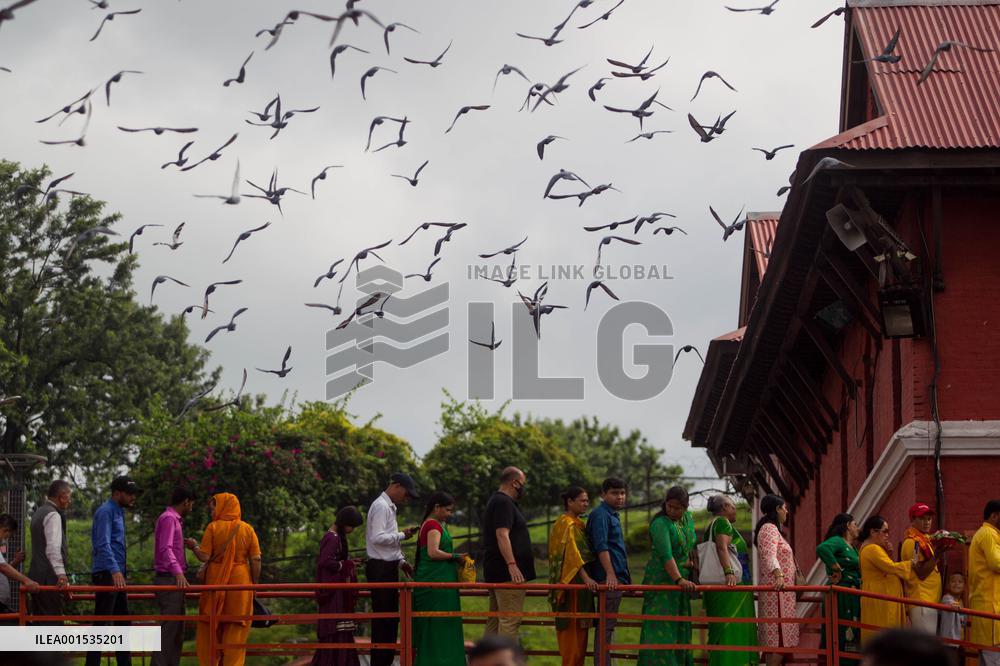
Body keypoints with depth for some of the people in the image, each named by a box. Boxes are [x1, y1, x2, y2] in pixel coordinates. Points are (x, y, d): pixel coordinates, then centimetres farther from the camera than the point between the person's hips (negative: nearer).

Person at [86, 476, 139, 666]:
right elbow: (103, 544, -23)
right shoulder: (106, 511, -12)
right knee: (101, 625, -9)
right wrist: (114, 571, -33)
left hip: (118, 575, 10)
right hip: (106, 575, -10)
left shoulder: (119, 513, 18)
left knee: (123, 623, 10)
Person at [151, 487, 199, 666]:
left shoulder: (175, 520, 20)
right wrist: (178, 572, -34)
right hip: (169, 579, -10)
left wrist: (185, 544, 28)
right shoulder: (168, 518, -11)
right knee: (169, 628, -14)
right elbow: (166, 549, -24)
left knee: (177, 630, 11)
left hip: (175, 580, 10)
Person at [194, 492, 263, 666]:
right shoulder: (247, 529, 1)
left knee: (210, 630, 10)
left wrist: (194, 547, 11)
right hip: (240, 582, 1)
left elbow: (204, 556, -8)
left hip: (216, 581, -1)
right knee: (235, 631, 6)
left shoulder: (213, 527, -4)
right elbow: (256, 560, -2)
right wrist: (254, 585, 6)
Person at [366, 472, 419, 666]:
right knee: (383, 620, -8)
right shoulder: (381, 506, -12)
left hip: (388, 568, 10)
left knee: (390, 618, 13)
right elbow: (377, 538, -22)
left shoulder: (389, 507, 18)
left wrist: (401, 562, 15)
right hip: (381, 568, -10)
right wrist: (402, 535, -15)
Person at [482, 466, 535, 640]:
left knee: (494, 619, 13)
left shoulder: (497, 501, 21)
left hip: (495, 572, 11)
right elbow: (502, 535, -22)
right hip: (507, 573, -11)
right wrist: (512, 564, -29)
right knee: (510, 619, -13)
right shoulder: (504, 503, -12)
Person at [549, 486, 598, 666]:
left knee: (579, 630, 10)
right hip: (571, 583, -10)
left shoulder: (578, 524, 18)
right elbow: (572, 553, -24)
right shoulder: (566, 524, -11)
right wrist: (586, 578, -33)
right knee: (572, 628, -9)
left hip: (580, 583, 10)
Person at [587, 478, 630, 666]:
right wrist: (610, 574, -30)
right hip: (609, 578, -10)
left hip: (617, 577, 10)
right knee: (606, 625, -10)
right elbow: (601, 546, -21)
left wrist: (626, 578, 28)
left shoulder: (613, 515, 19)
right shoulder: (600, 515, -11)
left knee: (608, 625, 12)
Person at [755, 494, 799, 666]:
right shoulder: (769, 529, -10)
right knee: (780, 639, -15)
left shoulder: (771, 528, 22)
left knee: (773, 639, 7)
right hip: (778, 590, -10)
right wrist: (779, 575, -43)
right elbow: (769, 555, -27)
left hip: (782, 590, 10)